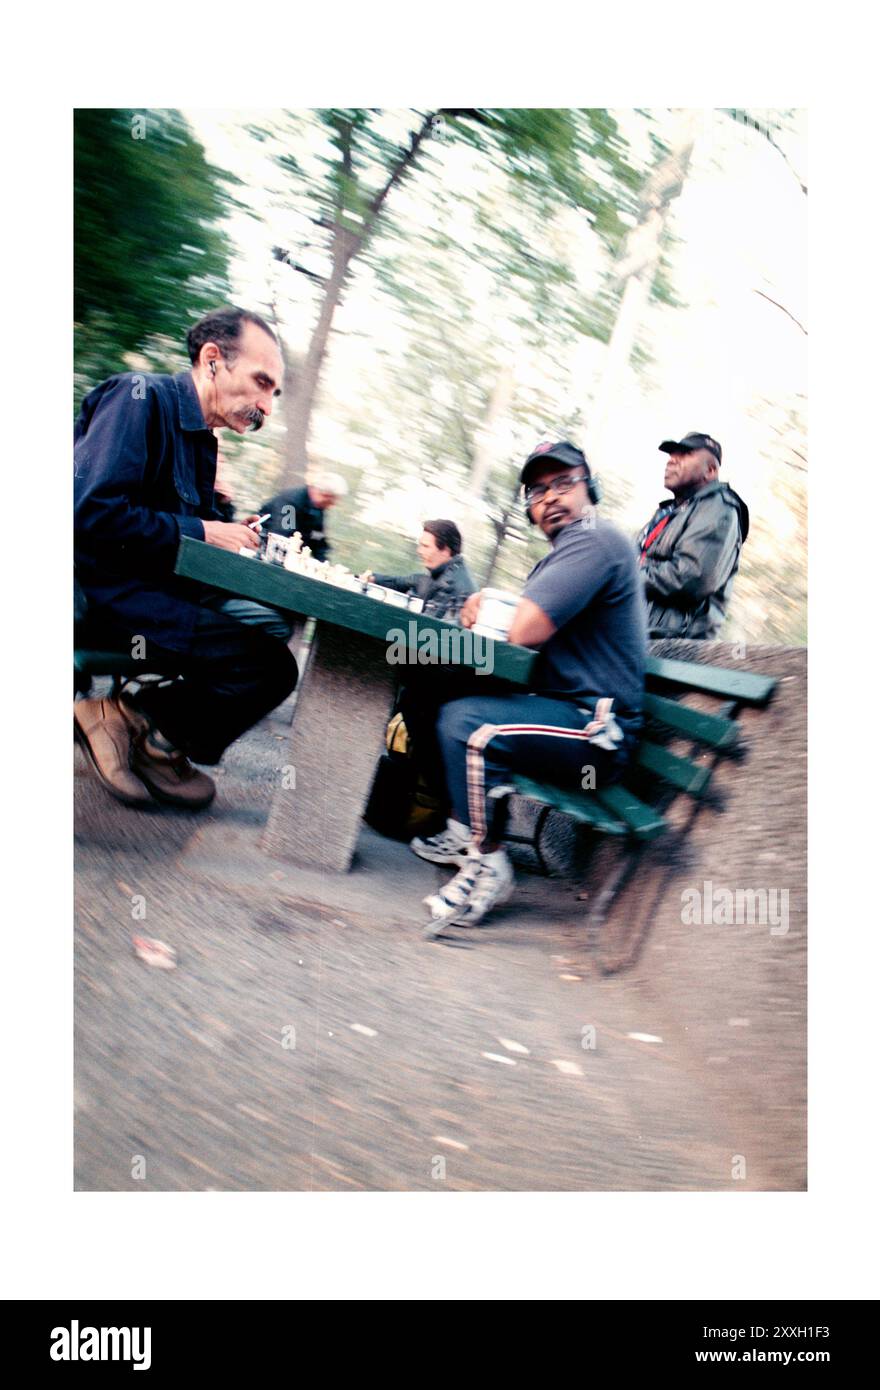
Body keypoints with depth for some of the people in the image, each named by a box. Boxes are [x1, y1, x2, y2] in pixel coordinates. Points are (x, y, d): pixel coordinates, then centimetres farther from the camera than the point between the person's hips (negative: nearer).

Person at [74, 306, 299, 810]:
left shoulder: (202, 440, 17)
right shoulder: (141, 397, -10)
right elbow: (92, 511, -22)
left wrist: (231, 532, 0)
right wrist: (200, 532, -14)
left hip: (153, 589, 10)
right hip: (103, 591, -10)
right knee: (270, 666, -20)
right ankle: (129, 719, -4)